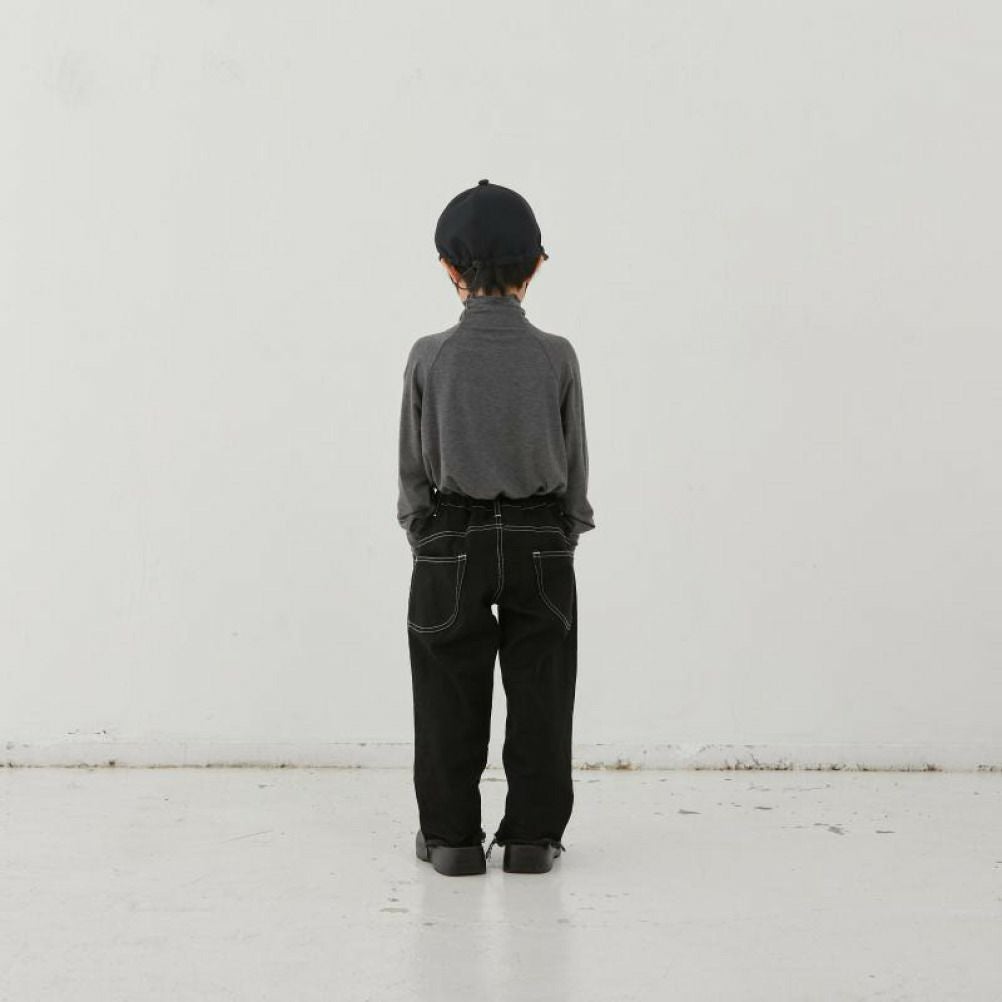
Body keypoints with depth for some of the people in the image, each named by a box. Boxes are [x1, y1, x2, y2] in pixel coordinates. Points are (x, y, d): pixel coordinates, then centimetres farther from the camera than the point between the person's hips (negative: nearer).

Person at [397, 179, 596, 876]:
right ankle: (533, 836, 15)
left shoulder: (429, 356, -7)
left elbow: (414, 464, -1)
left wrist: (421, 536, 11)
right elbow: (575, 461, 1)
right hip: (540, 545, 1)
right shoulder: (556, 356, -6)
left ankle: (451, 835, 16)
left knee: (451, 697, 10)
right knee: (539, 694, 10)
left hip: (452, 545, 0)